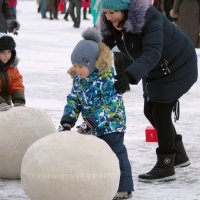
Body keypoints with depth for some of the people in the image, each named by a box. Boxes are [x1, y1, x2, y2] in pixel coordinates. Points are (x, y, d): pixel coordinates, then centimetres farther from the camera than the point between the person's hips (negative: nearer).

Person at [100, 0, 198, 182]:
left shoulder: (150, 18, -37)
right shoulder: (115, 24, -13)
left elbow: (152, 53, -47)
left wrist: (130, 75, -61)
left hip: (178, 66, -9)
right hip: (156, 70, 9)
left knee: (160, 112, -12)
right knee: (150, 111, 12)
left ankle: (165, 166, -2)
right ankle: (178, 155, 31)